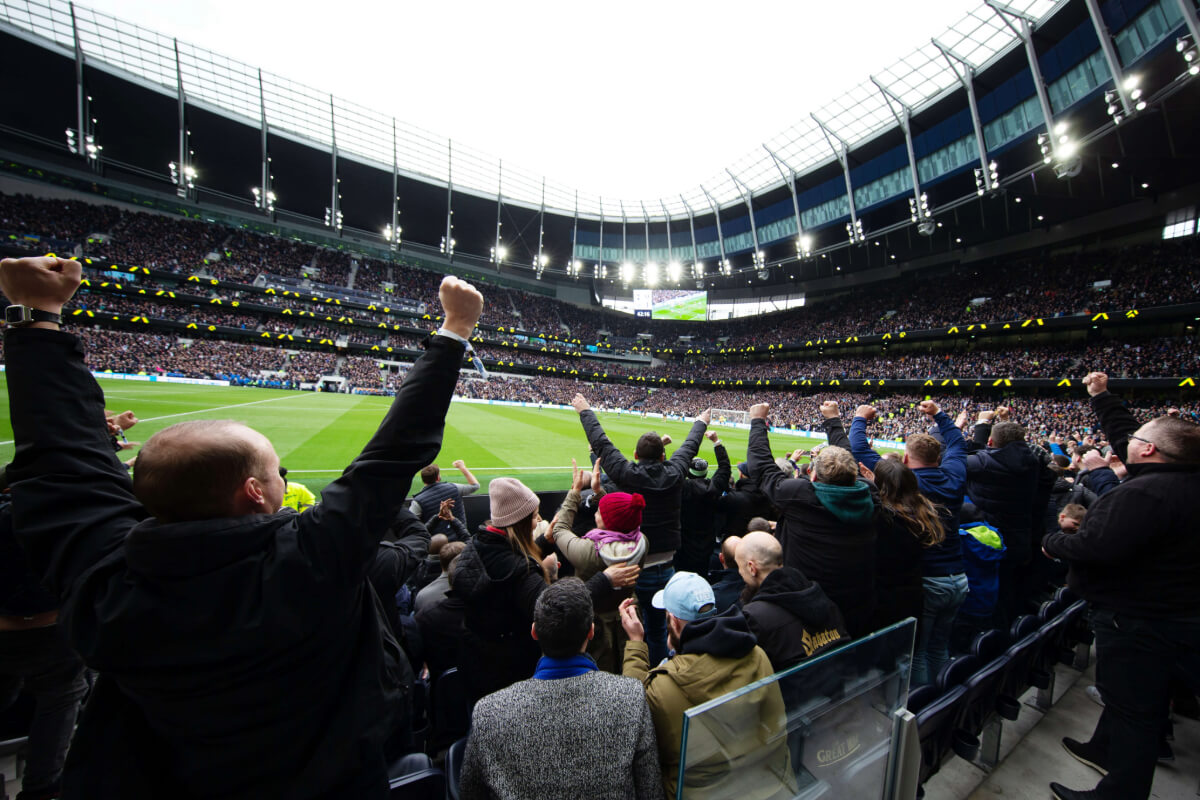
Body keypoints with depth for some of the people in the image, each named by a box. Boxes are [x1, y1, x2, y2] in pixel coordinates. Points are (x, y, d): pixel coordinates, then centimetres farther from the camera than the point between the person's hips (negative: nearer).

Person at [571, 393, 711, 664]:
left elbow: (600, 442, -5)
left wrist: (586, 411, 10)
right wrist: (701, 423, 30)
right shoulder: (674, 474, -8)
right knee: (658, 628, 22)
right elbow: (690, 446, 11)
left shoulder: (627, 474, -17)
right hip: (666, 568, 4)